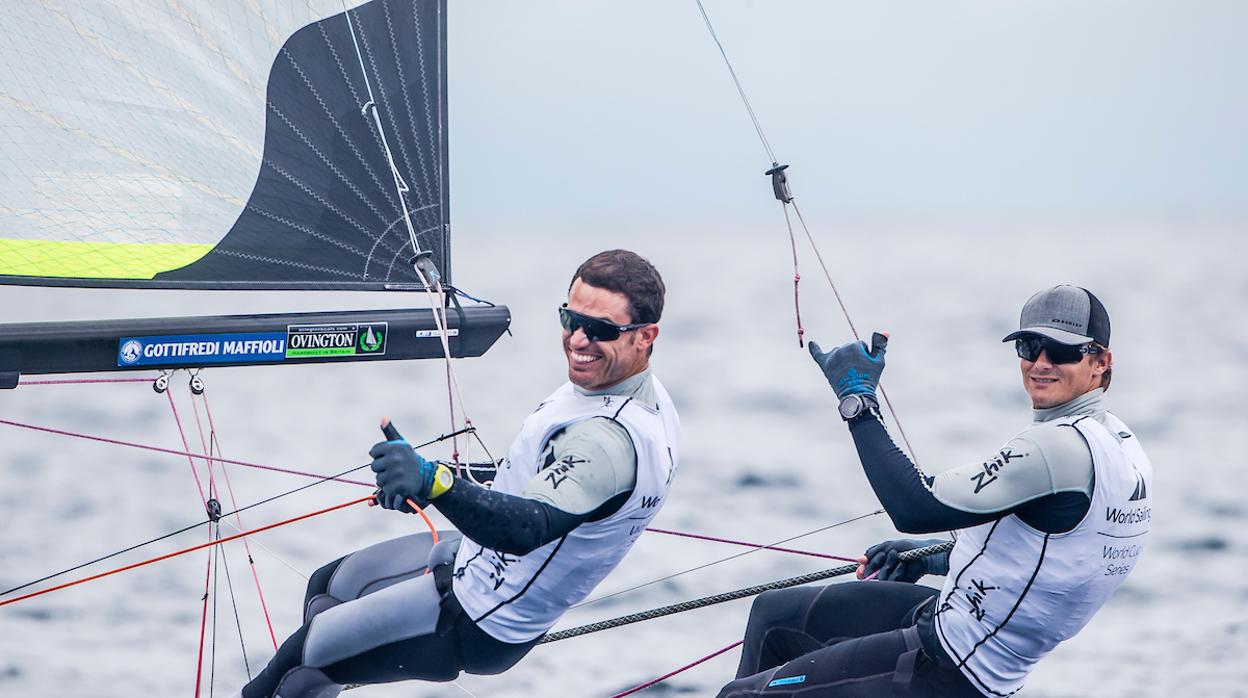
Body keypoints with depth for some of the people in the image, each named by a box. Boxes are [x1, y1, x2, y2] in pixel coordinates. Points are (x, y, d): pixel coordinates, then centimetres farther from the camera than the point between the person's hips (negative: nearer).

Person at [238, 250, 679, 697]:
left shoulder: (612, 439, -35)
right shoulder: (646, 397, -1)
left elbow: (528, 528, -48)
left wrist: (433, 482, -65)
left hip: (476, 625, -11)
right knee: (326, 584, 28)